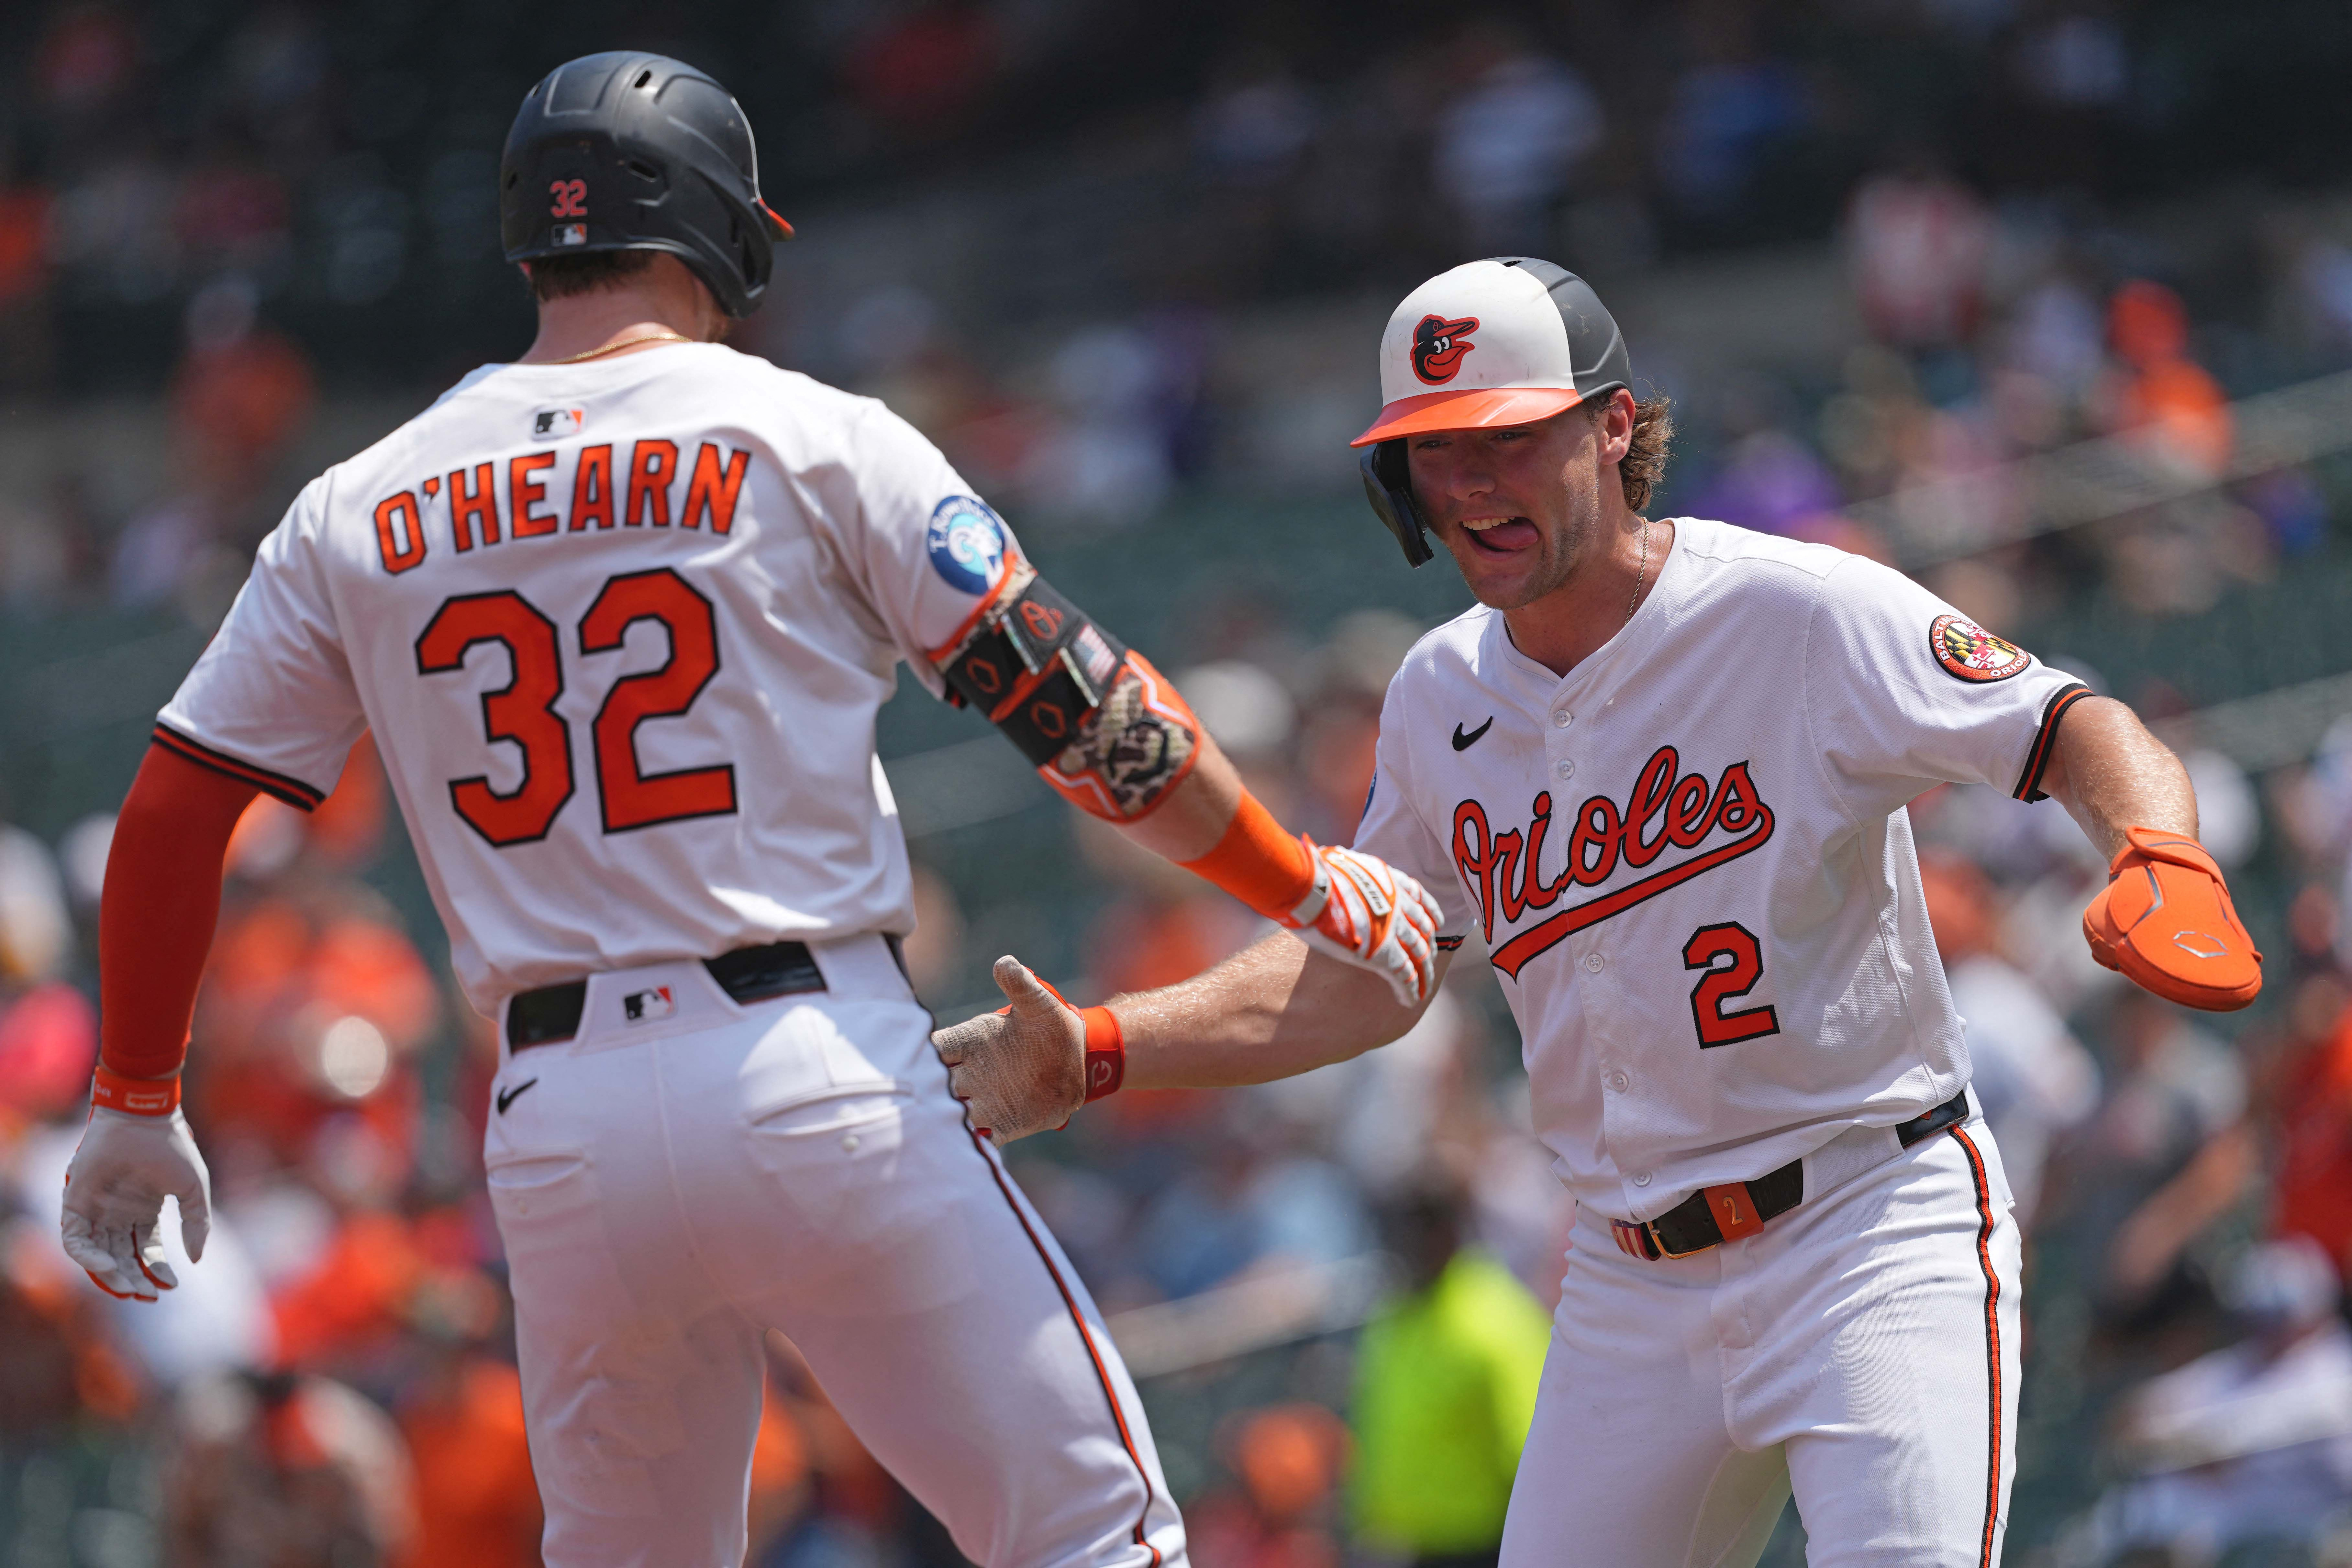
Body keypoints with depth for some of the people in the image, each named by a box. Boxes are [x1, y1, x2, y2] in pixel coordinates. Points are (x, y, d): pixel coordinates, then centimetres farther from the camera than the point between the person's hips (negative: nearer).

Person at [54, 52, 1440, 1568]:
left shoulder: (359, 513, 10)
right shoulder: (811, 438, 0)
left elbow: (171, 810, 12)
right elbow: (1080, 706, -2)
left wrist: (135, 1106, 24)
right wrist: (1312, 884, 9)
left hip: (557, 1126, 4)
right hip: (822, 1082, -4)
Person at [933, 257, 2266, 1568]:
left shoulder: (1804, 614, -12)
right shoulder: (1442, 703, 7)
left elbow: (2070, 728, -12)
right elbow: (1366, 972, 18)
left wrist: (2165, 866, -33)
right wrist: (1097, 1051, 8)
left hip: (1877, 1230, -6)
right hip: (1633, 1285, 6)